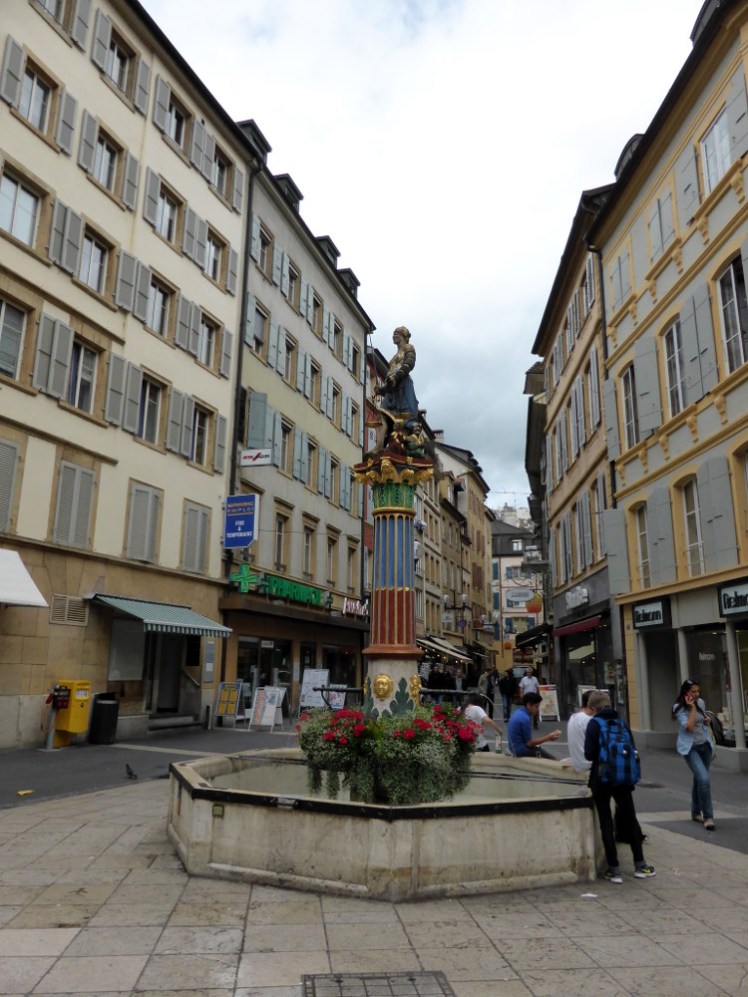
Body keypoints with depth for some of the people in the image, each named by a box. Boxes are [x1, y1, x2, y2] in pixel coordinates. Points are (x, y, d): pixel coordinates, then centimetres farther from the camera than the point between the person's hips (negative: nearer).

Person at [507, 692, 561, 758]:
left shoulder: (518, 713, 7)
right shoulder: (525, 718, -22)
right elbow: (529, 743, -17)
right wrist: (548, 737, -11)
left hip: (515, 748, 9)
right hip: (522, 750, -9)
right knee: (552, 761, -4)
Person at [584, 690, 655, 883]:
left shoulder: (593, 724, -10)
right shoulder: (622, 722, 3)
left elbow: (589, 754, -13)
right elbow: (633, 750, 6)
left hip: (601, 779, -4)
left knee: (606, 824, 5)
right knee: (631, 820, 18)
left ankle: (614, 869, 9)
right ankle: (640, 865, 25)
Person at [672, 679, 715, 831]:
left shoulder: (701, 703, 4)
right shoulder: (679, 708, -13)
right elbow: (689, 727, -24)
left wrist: (708, 720, -2)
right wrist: (692, 708, -22)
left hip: (704, 745, 6)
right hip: (690, 747, -6)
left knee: (699, 780, 14)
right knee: (704, 779, -20)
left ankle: (696, 813, 29)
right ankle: (708, 816, -11)